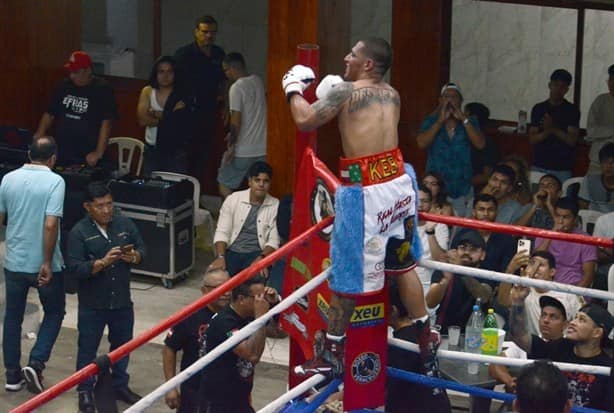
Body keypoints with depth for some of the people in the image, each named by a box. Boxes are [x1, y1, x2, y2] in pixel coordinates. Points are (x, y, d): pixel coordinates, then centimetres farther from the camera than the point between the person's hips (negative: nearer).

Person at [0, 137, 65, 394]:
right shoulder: (54, 181, -14)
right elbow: (50, 225, -22)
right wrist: (47, 262, -18)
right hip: (43, 264, -4)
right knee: (54, 314, 15)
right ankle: (36, 364, 0)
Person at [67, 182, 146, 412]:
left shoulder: (125, 224, -1)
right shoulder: (79, 233, -13)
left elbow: (142, 249, 7)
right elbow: (75, 268, -18)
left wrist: (134, 256, -15)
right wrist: (102, 262, -30)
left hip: (122, 300, 4)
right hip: (92, 304, -4)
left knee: (122, 345, 18)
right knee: (88, 349, 8)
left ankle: (120, 386, 35)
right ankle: (85, 392, 21)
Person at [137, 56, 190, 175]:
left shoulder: (181, 94, -6)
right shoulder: (147, 92, 4)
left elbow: (181, 120, -18)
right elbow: (142, 120, -8)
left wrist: (156, 114, -10)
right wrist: (170, 115, -13)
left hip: (176, 152, -3)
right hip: (152, 151, 3)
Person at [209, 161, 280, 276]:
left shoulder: (275, 205, 1)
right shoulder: (233, 199, 3)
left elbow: (274, 240, -1)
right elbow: (222, 232, 0)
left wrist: (261, 258, -21)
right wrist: (220, 257, -17)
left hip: (255, 254, -1)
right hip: (232, 251, 1)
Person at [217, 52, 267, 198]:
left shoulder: (237, 88, -16)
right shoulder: (258, 82, 8)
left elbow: (236, 121, -22)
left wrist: (232, 145, -12)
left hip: (242, 151, -7)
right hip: (261, 149, 7)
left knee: (224, 186, 6)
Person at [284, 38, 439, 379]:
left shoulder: (345, 91, -11)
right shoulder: (392, 94, 10)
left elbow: (305, 120, -11)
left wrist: (293, 89, 6)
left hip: (365, 191, -7)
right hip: (398, 182, 7)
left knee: (347, 273, 4)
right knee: (404, 263, 21)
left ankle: (332, 355, 13)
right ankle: (427, 338, 29)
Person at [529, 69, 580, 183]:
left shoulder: (572, 110, 1)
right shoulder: (538, 109, 8)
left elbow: (572, 141, -6)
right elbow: (532, 139, 3)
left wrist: (553, 129, -19)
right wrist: (547, 131, -16)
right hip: (538, 167, 2)